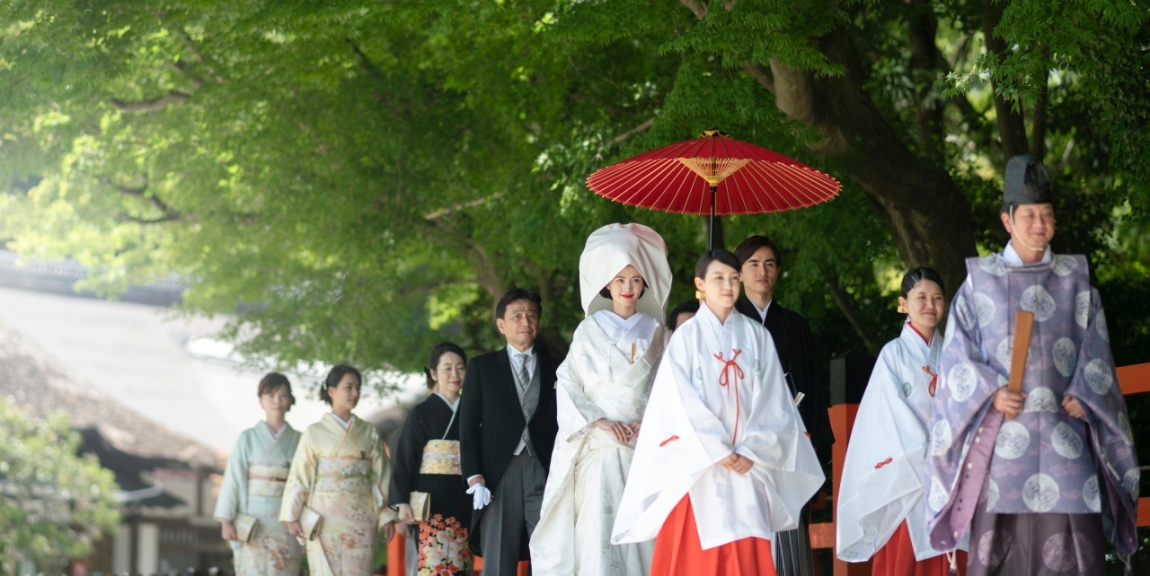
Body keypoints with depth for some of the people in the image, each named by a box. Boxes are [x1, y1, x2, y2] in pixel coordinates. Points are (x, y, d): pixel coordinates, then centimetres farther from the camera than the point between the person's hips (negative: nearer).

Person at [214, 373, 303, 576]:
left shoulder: (298, 441, 8)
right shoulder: (248, 438, 3)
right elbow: (233, 478, -1)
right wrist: (226, 520, -9)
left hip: (286, 523, 2)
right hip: (254, 521, -2)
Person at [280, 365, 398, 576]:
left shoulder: (369, 433, 10)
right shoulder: (315, 433, 3)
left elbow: (381, 477, 9)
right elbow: (300, 475, 2)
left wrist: (387, 516, 4)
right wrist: (292, 516, -3)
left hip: (360, 518, 2)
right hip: (325, 518, -2)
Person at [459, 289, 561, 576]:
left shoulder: (556, 369, 13)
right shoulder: (482, 367, 12)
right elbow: (468, 426, 7)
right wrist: (474, 476, -6)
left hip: (546, 475, 0)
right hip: (499, 476, 0)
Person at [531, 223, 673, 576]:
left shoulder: (657, 334, 12)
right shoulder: (590, 331, 8)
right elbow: (568, 385, 2)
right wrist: (598, 422, -11)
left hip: (646, 451, 2)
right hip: (601, 451, -1)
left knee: (643, 534, -5)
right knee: (599, 536, -11)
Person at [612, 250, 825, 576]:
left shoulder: (757, 337, 7)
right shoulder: (686, 338, -1)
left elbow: (772, 402, 3)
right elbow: (682, 403, -7)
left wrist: (750, 451, -9)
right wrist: (718, 452, -13)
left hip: (748, 466, 2)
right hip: (699, 467, -2)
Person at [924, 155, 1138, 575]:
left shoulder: (1075, 279, 13)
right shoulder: (981, 280, 9)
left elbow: (1095, 347, 7)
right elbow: (958, 351, 3)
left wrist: (1082, 395, -9)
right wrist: (991, 393, -12)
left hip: (1062, 428, 1)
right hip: (1001, 431, -1)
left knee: (1072, 540, -7)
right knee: (996, 539, -5)